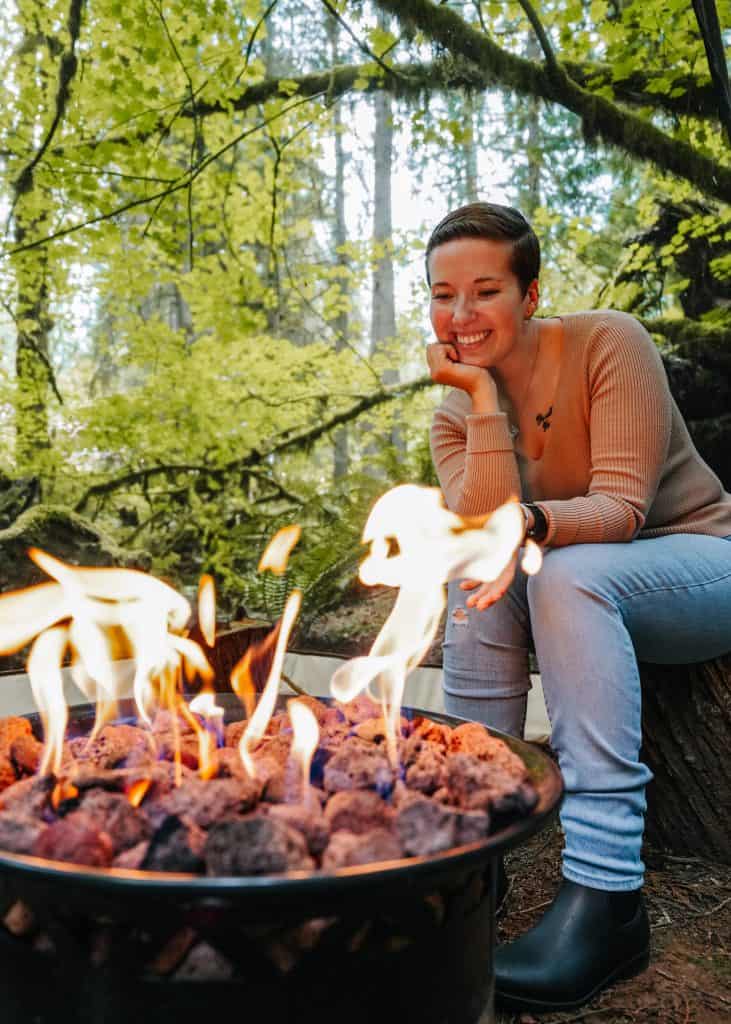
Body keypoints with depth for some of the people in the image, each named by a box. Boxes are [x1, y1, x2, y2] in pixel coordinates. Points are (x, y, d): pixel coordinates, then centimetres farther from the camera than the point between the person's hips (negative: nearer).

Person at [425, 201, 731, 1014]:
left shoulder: (608, 343, -16)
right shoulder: (455, 415, -2)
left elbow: (621, 506, -24)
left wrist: (529, 524, -43)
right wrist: (483, 396, -23)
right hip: (588, 589, 4)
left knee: (565, 574, -33)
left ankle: (605, 894, -33)